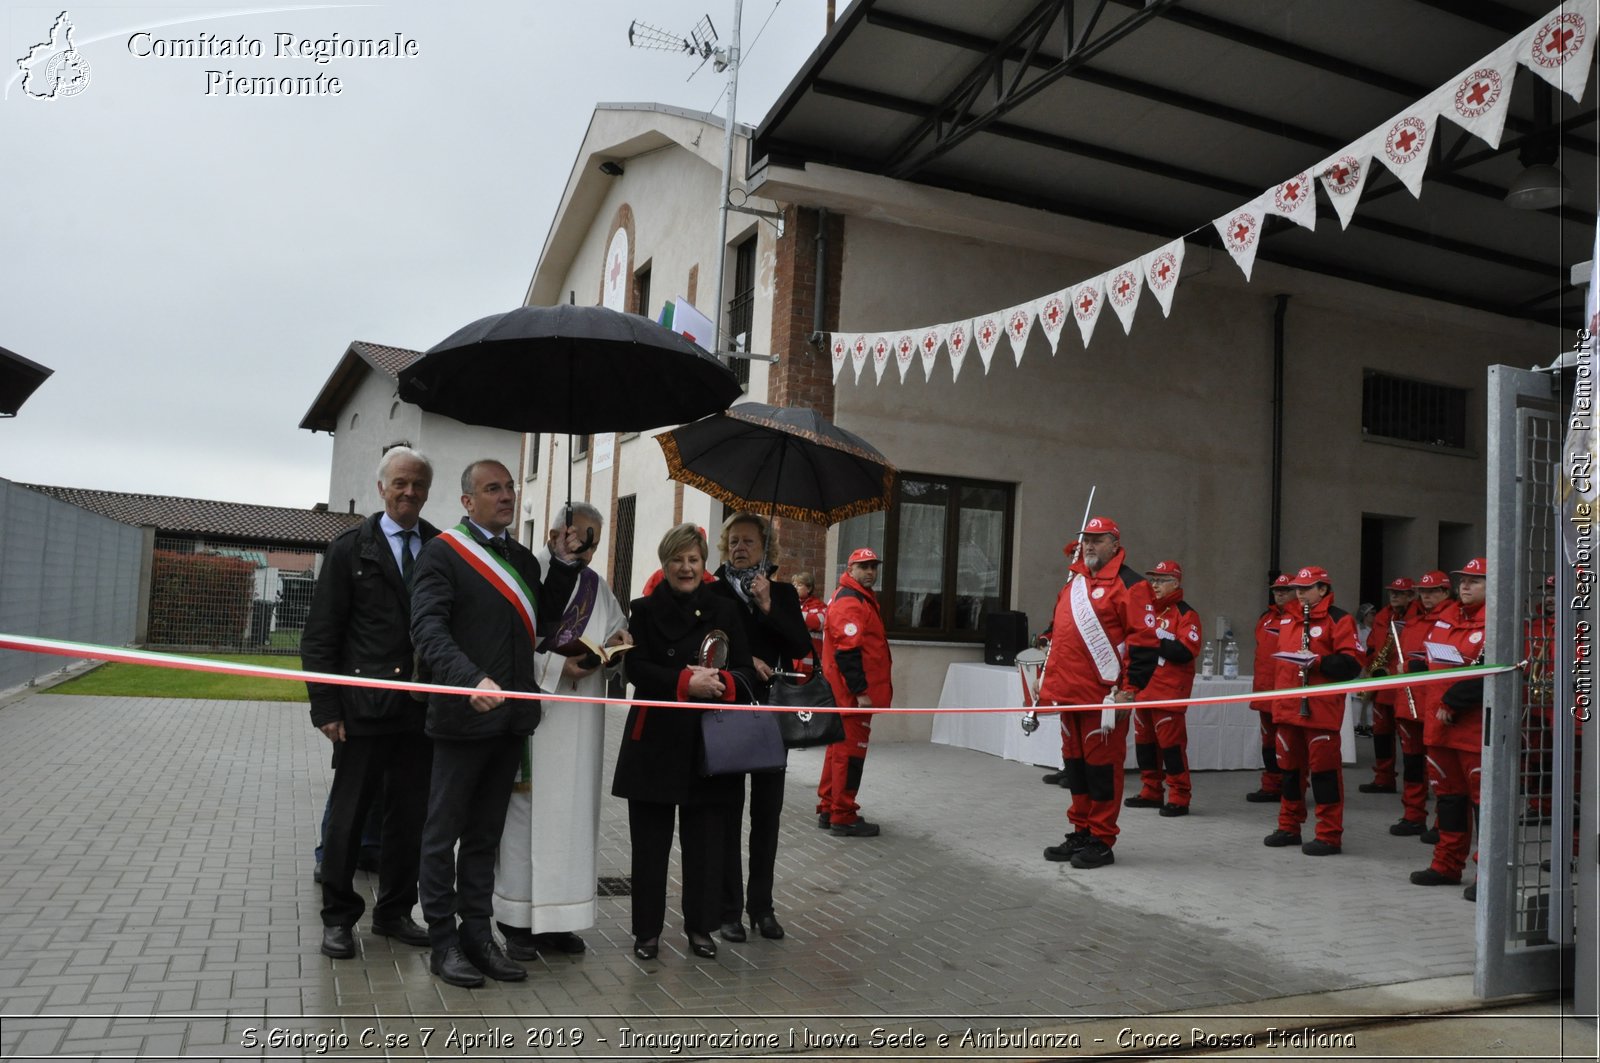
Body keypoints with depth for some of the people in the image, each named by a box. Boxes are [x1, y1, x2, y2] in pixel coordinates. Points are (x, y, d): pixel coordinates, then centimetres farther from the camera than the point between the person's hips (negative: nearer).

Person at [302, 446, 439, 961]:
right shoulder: (350, 549, -1)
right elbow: (319, 636, -2)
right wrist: (326, 707, -8)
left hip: (422, 707, 3)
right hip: (365, 706, -2)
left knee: (411, 816, 11)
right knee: (348, 815, 8)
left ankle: (394, 912, 27)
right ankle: (338, 917, 23)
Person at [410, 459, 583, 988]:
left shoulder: (522, 557, 16)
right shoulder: (443, 552, -6)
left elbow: (542, 619, 15)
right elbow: (428, 628, -17)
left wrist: (563, 566, 4)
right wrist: (472, 679, -32)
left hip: (511, 714, 7)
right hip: (463, 714, -6)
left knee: (486, 834, 15)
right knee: (444, 834, 6)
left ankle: (478, 934, 24)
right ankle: (444, 941, 16)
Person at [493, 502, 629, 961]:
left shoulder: (598, 587, 13)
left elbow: (614, 662, 16)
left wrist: (613, 647, -6)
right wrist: (555, 667, -18)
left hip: (579, 728, 6)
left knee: (572, 815, 7)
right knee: (525, 812, -1)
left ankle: (557, 917, 16)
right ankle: (518, 921, 9)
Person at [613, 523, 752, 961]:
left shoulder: (724, 611, 9)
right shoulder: (645, 610, 4)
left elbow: (745, 670, 5)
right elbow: (636, 668, -7)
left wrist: (722, 681, -17)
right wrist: (687, 682, -21)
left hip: (710, 740, 1)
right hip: (656, 739, -1)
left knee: (705, 838, 6)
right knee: (650, 839, 5)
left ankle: (700, 926, 21)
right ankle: (647, 929, 18)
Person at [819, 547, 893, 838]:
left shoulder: (861, 598, 19)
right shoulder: (850, 603, -16)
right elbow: (848, 652, -24)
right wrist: (861, 692, -24)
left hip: (845, 692, 11)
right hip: (853, 693, -11)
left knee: (841, 747, 17)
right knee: (851, 751, -5)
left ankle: (828, 809, 26)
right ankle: (843, 818, 2)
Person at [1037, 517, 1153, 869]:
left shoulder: (1127, 585, -8)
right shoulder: (1073, 583, 17)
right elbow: (1057, 632, 25)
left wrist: (1130, 688, -16)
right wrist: (1049, 679, 21)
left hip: (1104, 698, -8)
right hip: (1069, 692, 8)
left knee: (1102, 766, -1)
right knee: (1074, 763, 13)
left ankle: (1101, 841, 9)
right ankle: (1080, 832, 25)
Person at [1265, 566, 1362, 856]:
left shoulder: (1338, 620, -5)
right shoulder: (1289, 621, 17)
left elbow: (1352, 664, -12)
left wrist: (1317, 661, -22)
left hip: (1321, 709, -7)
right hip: (1288, 708, 7)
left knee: (1324, 769, -4)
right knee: (1290, 767, 13)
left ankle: (1329, 835, 4)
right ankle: (1289, 827, 24)